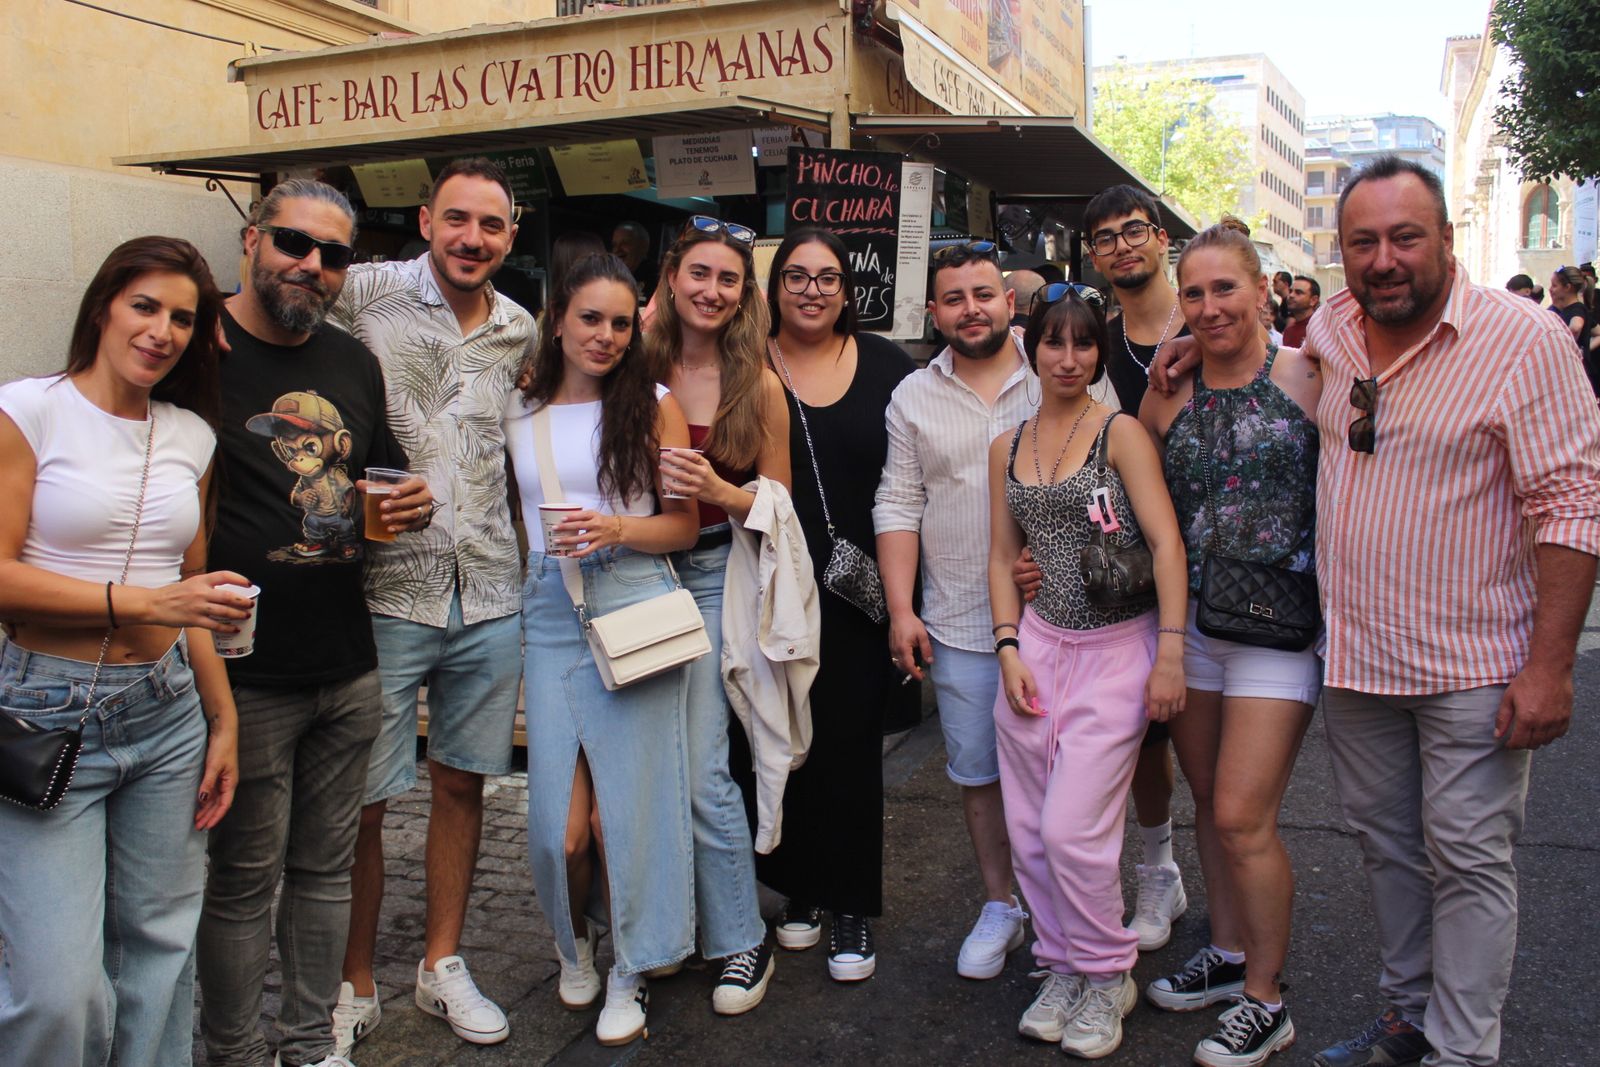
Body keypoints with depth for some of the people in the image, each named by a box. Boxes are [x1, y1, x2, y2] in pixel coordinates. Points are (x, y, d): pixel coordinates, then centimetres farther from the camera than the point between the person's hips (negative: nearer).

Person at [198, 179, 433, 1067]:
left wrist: (411, 508, 3)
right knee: (243, 878, 7)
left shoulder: (354, 362, 12)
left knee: (325, 868, 17)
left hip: (350, 668, 6)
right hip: (246, 670, -6)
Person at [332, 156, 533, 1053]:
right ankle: (355, 988, 24)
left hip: (489, 599, 4)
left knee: (462, 783, 14)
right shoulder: (364, 294, -4)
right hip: (385, 594, -4)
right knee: (362, 802, 3)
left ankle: (443, 964, 32)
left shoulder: (522, 333, 10)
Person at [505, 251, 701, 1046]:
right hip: (550, 615, 2)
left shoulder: (653, 405, 3)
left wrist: (615, 530, -14)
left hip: (636, 609, -2)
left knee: (624, 806, 1)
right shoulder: (519, 413, 11)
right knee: (561, 821, 0)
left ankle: (631, 970, 23)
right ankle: (575, 938, 32)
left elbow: (683, 525, 1)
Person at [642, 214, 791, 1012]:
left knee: (700, 769, -6)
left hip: (715, 578, -2)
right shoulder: (638, 370, 2)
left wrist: (717, 489, -16)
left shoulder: (758, 385, -2)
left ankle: (741, 940, 12)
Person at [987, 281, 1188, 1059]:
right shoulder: (1006, 448, 9)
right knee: (1029, 832, 7)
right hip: (1038, 646, 5)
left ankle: (1107, 975, 19)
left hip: (1115, 651, -5)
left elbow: (1167, 542, -11)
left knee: (1073, 831, -7)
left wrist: (1171, 653, -16)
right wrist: (1009, 649, 2)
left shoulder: (1120, 433, -6)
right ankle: (1062, 967, 29)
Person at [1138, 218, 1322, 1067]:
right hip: (1190, 622, 5)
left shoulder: (1307, 377, -5)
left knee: (1242, 818, -5)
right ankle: (1227, 953, 36)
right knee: (1209, 803, 16)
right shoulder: (1165, 397, 6)